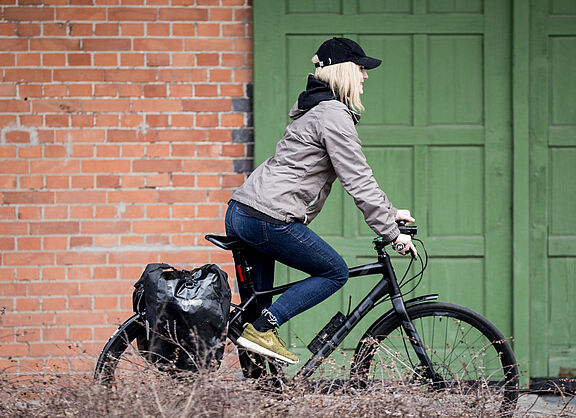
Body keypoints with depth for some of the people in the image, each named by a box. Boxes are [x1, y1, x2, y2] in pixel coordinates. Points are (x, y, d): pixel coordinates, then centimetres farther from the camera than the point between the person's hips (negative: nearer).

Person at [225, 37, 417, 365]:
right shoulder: (334, 115, -9)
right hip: (270, 219, -10)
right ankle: (263, 328, -4)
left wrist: (390, 212, 25)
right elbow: (359, 183, -11)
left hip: (240, 212, 10)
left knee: (260, 301, 19)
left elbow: (359, 176, 28)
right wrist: (392, 233, -5)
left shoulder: (316, 109, 23)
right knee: (335, 273, 6)